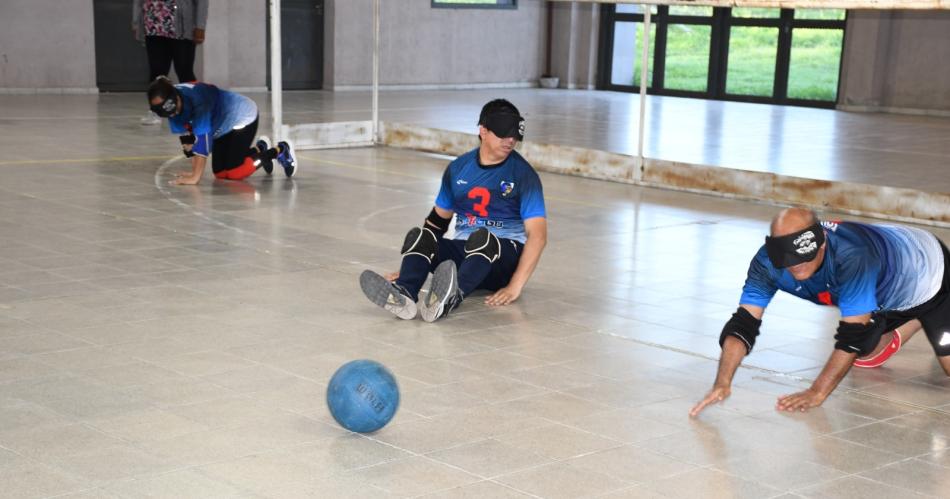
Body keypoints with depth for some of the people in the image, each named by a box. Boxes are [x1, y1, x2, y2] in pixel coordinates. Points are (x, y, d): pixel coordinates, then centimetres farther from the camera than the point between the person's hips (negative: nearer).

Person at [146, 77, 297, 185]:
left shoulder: (197, 102, -39)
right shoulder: (174, 105, -15)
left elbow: (202, 139, -41)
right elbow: (186, 138, -8)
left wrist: (195, 177, -42)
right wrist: (194, 171, -12)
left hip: (243, 118, -8)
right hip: (222, 127, 8)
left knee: (232, 172, -14)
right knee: (220, 172, 6)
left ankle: (279, 151, 3)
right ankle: (258, 149, 29)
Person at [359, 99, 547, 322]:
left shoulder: (523, 173, -5)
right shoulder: (459, 168, 9)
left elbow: (537, 234, -12)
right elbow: (439, 219, 19)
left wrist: (515, 287, -22)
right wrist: (410, 265, 13)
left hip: (505, 256, -4)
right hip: (462, 249, 4)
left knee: (481, 238, -37)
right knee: (418, 236, -22)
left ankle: (449, 300, -65)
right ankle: (403, 294, -52)